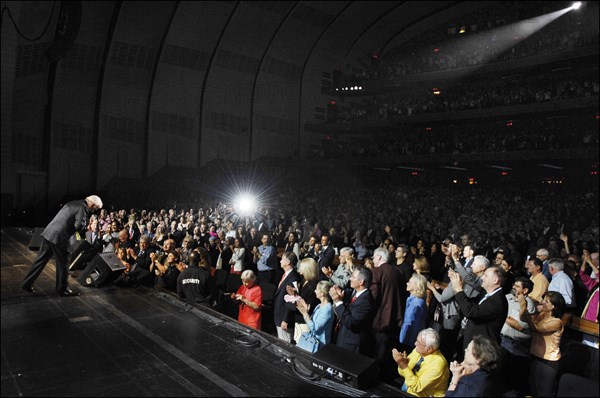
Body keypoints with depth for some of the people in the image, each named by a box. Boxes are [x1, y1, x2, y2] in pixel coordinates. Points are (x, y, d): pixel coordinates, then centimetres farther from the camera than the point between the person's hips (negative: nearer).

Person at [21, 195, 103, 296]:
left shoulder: (72, 203, 17)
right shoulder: (83, 208, -10)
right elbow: (79, 225, -20)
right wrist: (83, 235, -2)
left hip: (48, 233, 9)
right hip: (59, 238, -8)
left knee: (41, 260, 17)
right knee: (63, 264, 4)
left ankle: (27, 284, 25)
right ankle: (63, 289, 15)